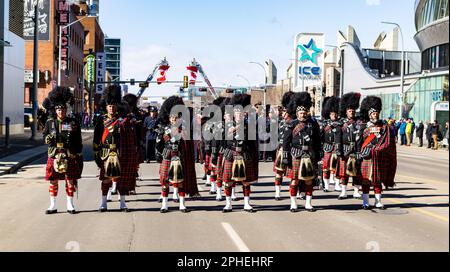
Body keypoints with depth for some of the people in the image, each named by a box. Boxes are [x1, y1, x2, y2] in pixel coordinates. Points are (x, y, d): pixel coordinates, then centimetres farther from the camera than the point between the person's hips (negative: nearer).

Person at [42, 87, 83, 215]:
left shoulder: (74, 123, 2)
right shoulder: (50, 122, 5)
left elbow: (78, 141, 5)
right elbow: (45, 137, 9)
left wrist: (79, 156, 2)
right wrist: (50, 138, -14)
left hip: (70, 157, -1)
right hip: (54, 156, 1)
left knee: (70, 181, 4)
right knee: (53, 181, 4)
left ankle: (70, 205, 14)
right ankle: (53, 206, 14)